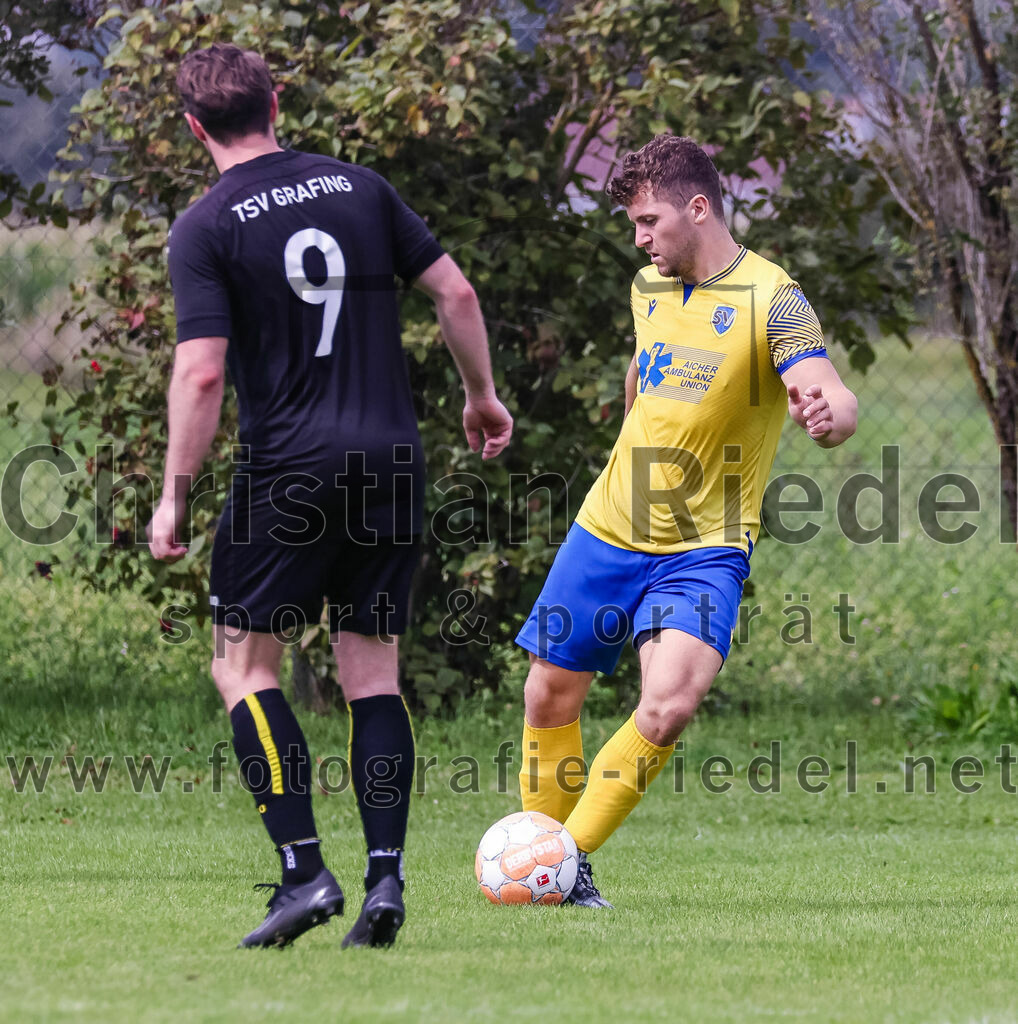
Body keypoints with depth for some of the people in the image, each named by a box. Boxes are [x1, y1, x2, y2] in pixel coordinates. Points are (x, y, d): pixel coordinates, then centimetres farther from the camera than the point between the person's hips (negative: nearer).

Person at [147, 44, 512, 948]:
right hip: (392, 460, 4)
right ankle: (386, 878, 1)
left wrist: (175, 497, -6)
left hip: (289, 474, -4)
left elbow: (202, 373, -14)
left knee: (242, 662, 7)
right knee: (372, 667, 11)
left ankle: (305, 871, -5)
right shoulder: (358, 187, 6)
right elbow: (455, 294, 6)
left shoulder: (205, 228, -7)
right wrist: (483, 398, 20)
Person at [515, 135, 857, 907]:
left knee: (669, 708, -24)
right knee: (550, 696, 8)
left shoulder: (770, 299, -14)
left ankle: (570, 862, -8)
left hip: (705, 549, -6)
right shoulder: (649, 287, 6)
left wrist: (827, 416, -51)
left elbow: (832, 397, -28)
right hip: (609, 528, 6)